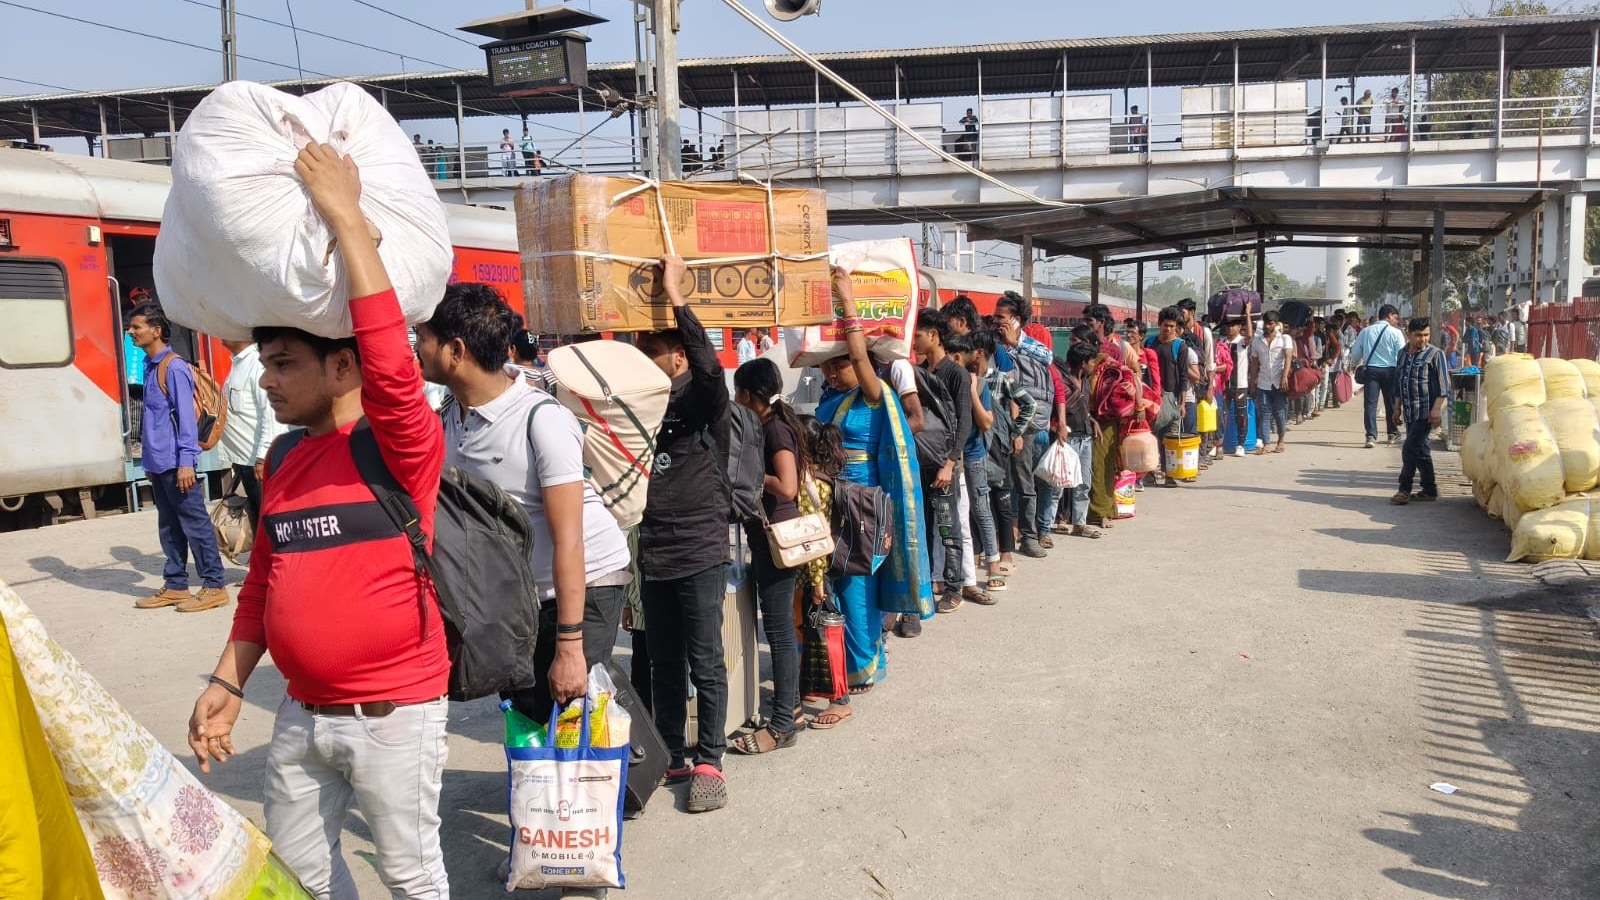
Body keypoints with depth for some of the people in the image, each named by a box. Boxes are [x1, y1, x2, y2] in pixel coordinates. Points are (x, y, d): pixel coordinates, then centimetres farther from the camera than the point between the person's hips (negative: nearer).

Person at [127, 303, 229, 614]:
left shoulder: (174, 367, -13)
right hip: (158, 464, 9)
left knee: (195, 523, -4)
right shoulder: (150, 366, 14)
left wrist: (185, 462, -21)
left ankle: (214, 586, 0)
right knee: (168, 526, 13)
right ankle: (175, 586, 21)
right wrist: (150, 460, 20)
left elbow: (186, 416, -17)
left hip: (175, 463, -9)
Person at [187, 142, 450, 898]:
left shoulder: (402, 446, -15)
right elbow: (263, 587, 14)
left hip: (394, 713, -7)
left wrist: (345, 215, -30)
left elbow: (390, 359, -34)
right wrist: (226, 684, 10)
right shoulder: (285, 464, 7)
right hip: (302, 713, 7)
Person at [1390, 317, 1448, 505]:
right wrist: (1397, 407, 18)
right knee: (1420, 450, 11)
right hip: (1410, 412, 6)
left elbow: (1443, 384, -9)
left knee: (1410, 449, -11)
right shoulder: (1403, 354, 12)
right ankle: (1429, 490, 20)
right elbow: (1398, 382, 20)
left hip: (1426, 412, -6)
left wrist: (1437, 408, -16)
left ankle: (1404, 489, -5)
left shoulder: (1435, 354, -5)